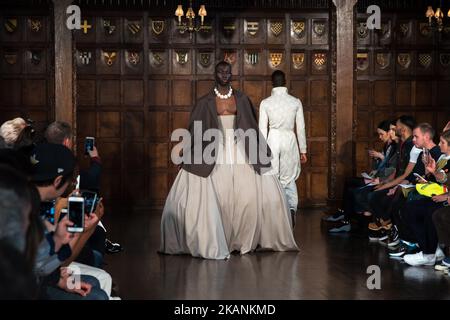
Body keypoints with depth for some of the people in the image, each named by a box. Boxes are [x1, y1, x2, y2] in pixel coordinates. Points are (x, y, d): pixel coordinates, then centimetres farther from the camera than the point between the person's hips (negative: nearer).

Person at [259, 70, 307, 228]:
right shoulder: (295, 102, -1)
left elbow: (262, 129, -2)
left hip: (272, 140, -1)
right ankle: (292, 208, -10)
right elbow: (300, 128, 2)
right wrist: (303, 150, 10)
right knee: (289, 179, 11)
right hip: (290, 140, 1)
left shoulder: (265, 103, -3)